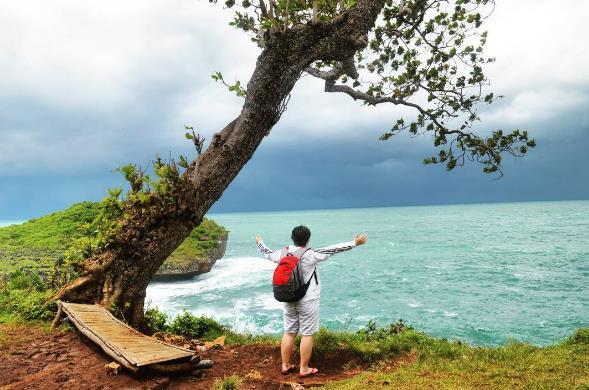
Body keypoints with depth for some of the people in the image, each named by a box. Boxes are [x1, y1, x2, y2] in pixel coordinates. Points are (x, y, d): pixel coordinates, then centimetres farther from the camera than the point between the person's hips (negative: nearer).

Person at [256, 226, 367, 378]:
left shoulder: (283, 253, -1)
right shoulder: (310, 255, -17)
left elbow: (268, 253, 16)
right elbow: (333, 249, -18)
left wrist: (259, 243, 36)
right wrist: (354, 243, -14)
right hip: (308, 301, -5)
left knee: (289, 332, 14)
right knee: (307, 334, 5)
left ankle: (285, 365, 24)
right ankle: (304, 369, 12)